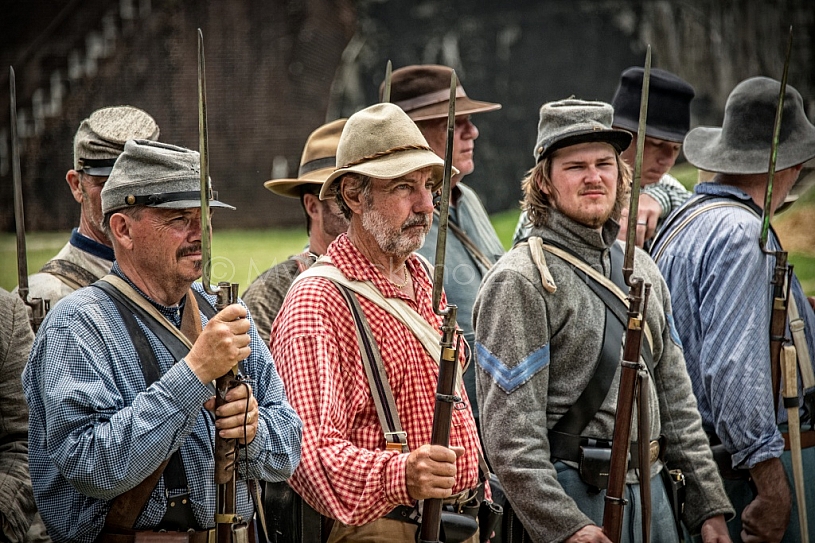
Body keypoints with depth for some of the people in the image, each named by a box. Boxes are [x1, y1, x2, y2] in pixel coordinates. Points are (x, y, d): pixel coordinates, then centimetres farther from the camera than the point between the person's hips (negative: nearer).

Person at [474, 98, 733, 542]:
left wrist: (709, 507, 11)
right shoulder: (518, 282, -11)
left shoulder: (641, 268, 12)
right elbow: (510, 433, -16)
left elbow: (676, 401, 15)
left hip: (651, 492, 7)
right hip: (572, 500, -7)